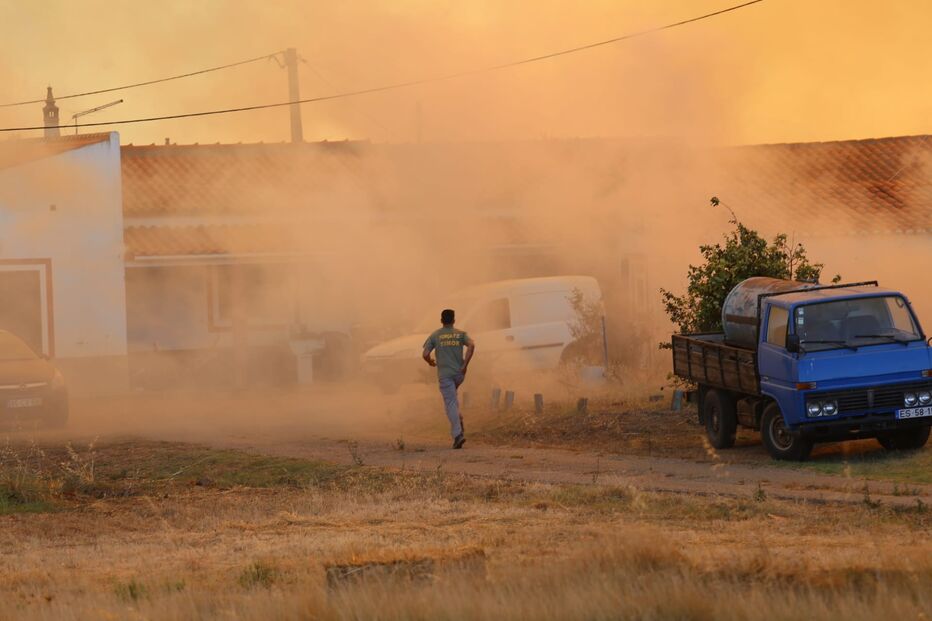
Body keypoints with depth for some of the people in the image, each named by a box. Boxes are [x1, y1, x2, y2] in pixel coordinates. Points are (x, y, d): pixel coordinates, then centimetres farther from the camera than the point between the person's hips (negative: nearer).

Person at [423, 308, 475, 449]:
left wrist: (431, 362, 18)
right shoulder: (461, 334, 4)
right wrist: (465, 365, -9)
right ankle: (458, 419, 6)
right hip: (459, 373, 3)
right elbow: (471, 345, -14)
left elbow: (425, 354, -4)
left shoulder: (435, 336, 1)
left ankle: (458, 434, -15)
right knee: (451, 397, 29)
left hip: (444, 373, -3)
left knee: (450, 403, -4)